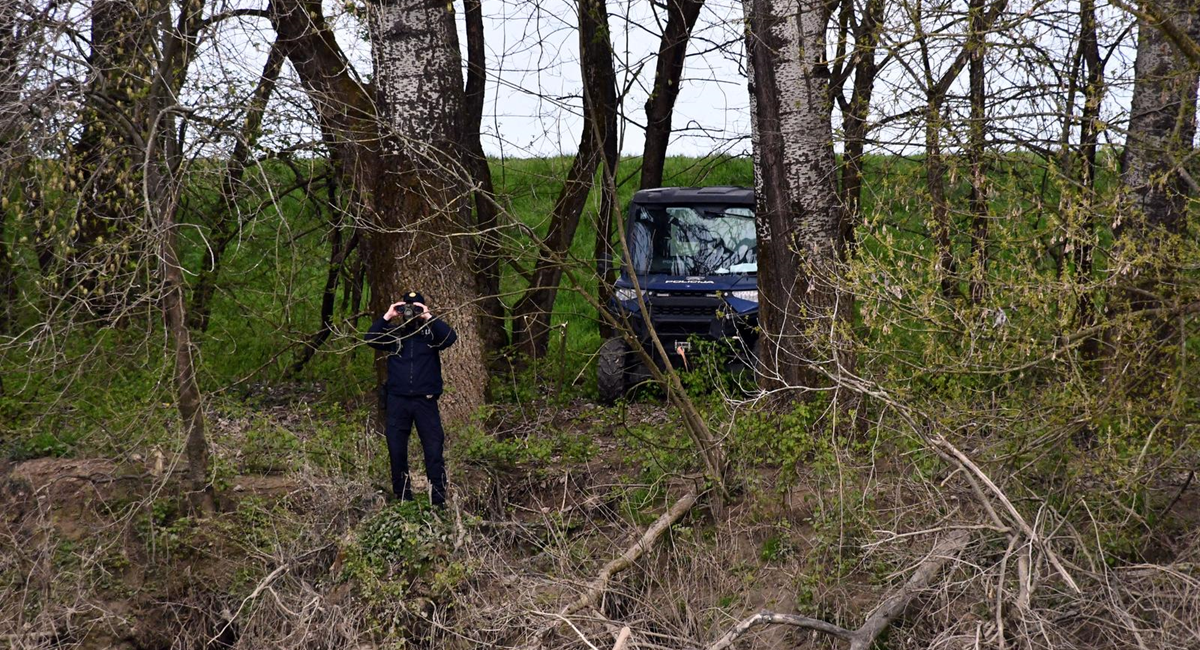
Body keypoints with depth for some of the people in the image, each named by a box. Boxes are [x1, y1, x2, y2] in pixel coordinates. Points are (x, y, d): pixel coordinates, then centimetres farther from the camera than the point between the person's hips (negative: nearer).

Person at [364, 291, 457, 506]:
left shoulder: (431, 331, 4)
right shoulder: (393, 332, 7)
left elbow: (451, 338, -15)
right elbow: (371, 339, -8)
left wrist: (429, 317, -17)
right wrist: (386, 317, -15)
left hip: (425, 400, -2)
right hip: (397, 400, 2)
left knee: (434, 451, -6)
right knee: (396, 451, 5)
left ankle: (439, 501, -3)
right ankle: (402, 500, 15)